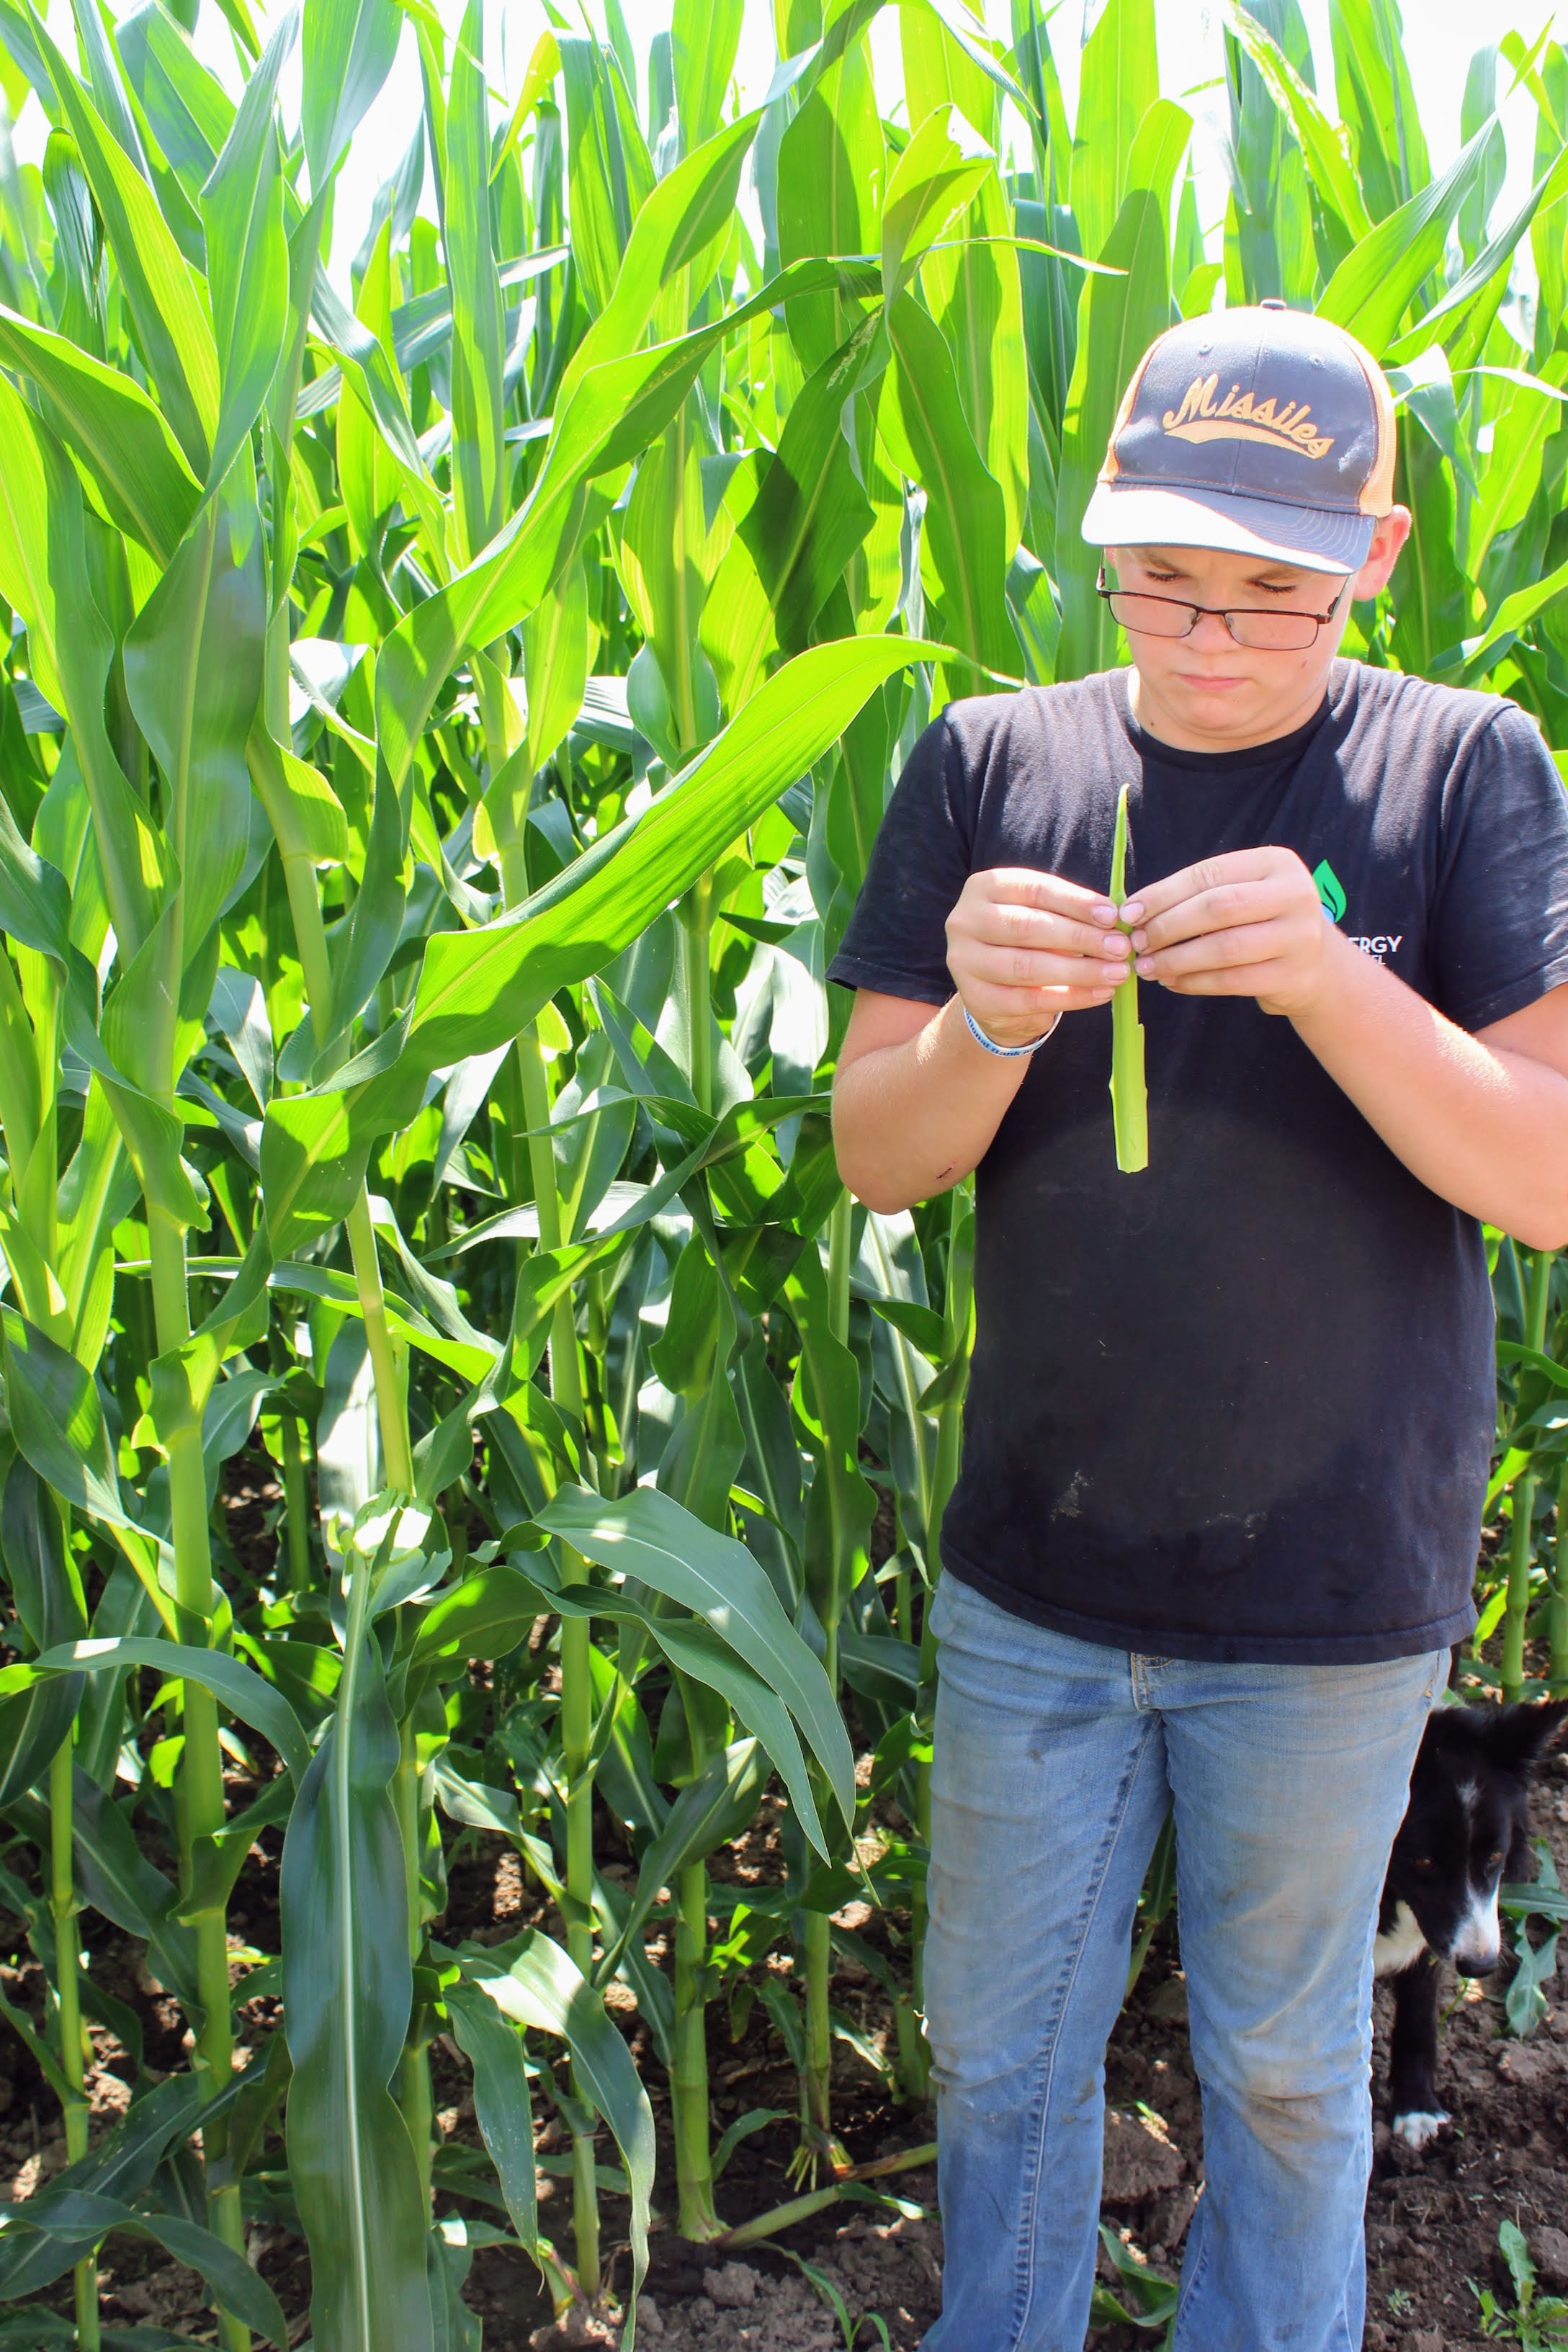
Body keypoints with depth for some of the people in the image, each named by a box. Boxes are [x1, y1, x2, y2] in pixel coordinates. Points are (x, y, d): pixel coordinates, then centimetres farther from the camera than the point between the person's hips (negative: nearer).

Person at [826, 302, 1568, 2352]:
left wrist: (1323, 971, -29)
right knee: (998, 2050, 19)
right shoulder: (988, 764, -2)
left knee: (1288, 2068, 19)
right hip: (1034, 1573, 2)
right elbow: (877, 1159, -3)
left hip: (1335, 1592, -1)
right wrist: (985, 1021, -24)